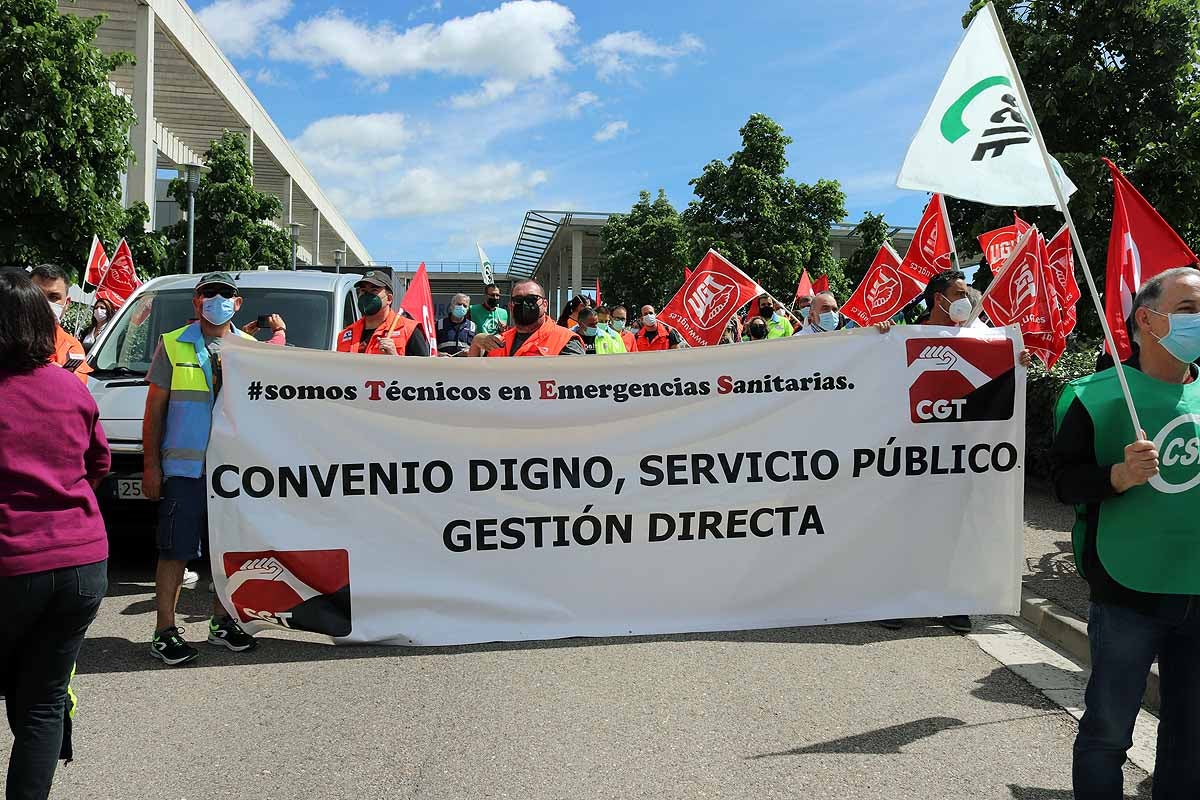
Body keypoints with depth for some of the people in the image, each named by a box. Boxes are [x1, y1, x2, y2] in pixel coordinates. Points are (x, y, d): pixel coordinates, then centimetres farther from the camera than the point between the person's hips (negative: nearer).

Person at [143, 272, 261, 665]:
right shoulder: (173, 345, 4)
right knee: (175, 552, -2)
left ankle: (221, 622, 24)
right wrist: (150, 464, -1)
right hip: (183, 468, -3)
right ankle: (165, 631, 7)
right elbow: (155, 409, 4)